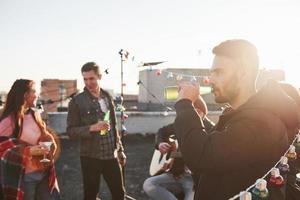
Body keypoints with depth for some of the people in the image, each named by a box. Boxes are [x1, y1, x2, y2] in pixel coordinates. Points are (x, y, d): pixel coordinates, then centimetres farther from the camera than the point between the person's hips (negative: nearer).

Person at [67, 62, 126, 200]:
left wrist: (120, 150, 15)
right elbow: (71, 131, -9)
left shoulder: (107, 97, 8)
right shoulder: (77, 101, -7)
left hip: (111, 155, 4)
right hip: (91, 157, -4)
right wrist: (92, 128, -24)